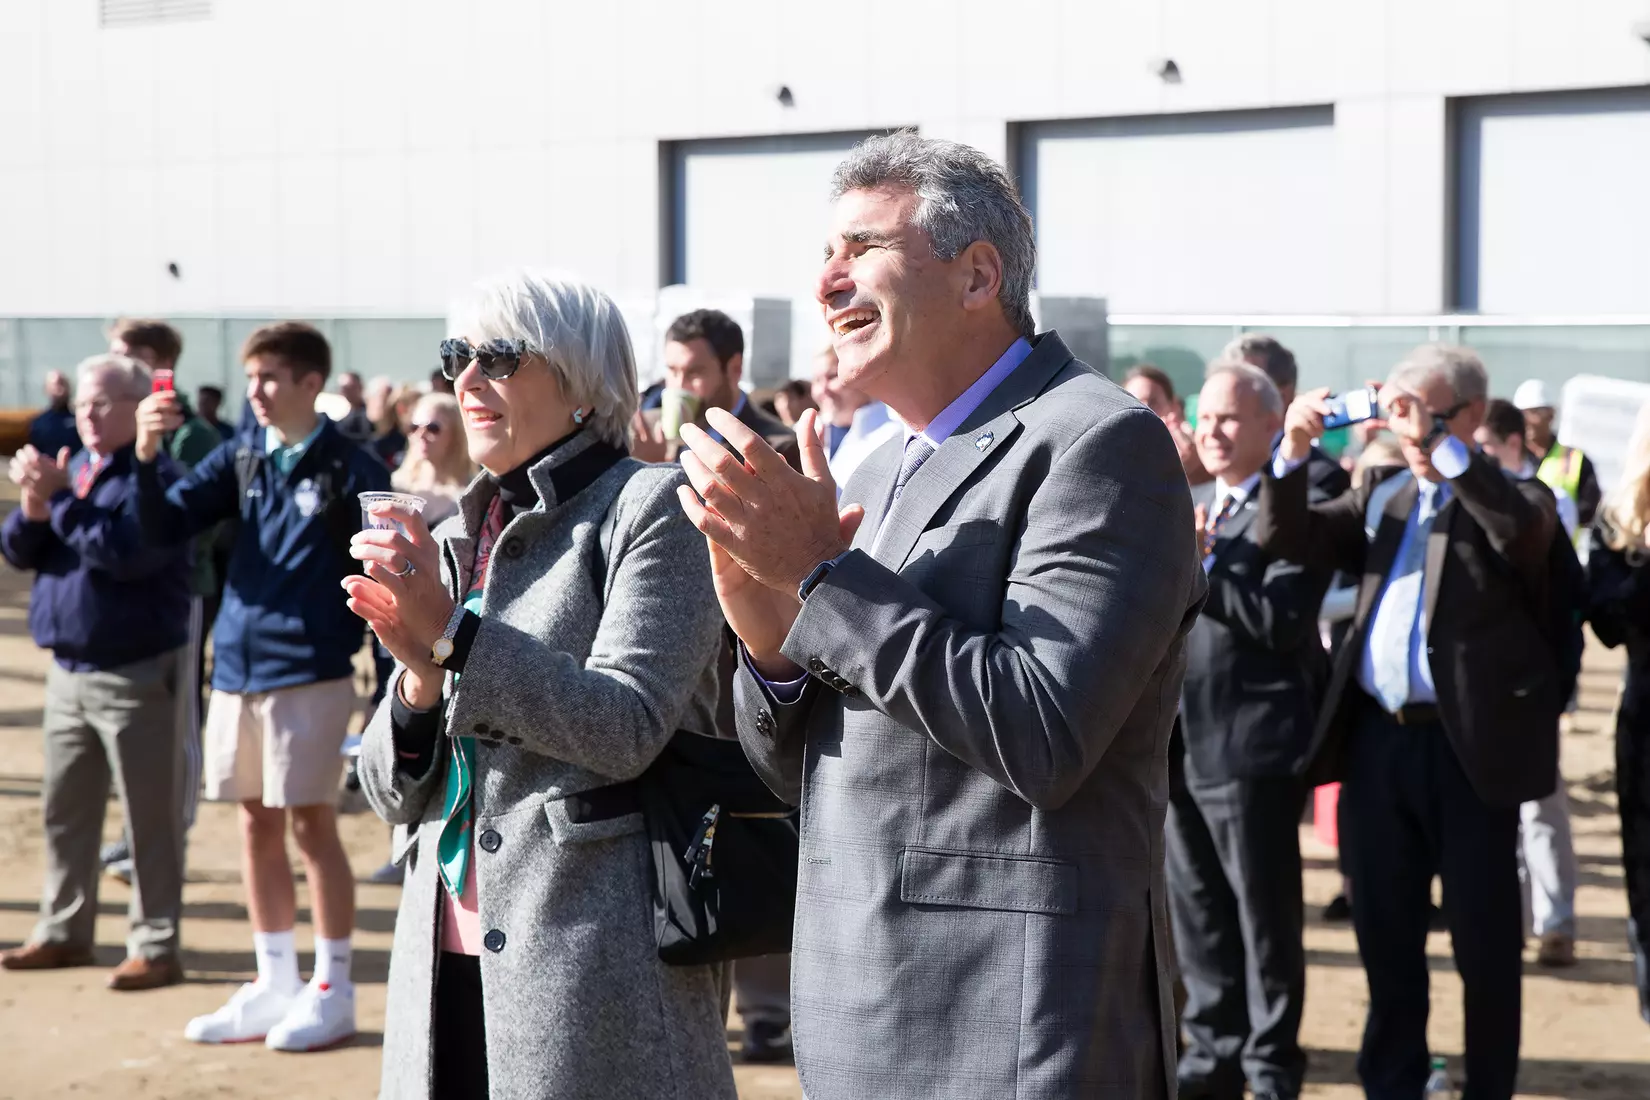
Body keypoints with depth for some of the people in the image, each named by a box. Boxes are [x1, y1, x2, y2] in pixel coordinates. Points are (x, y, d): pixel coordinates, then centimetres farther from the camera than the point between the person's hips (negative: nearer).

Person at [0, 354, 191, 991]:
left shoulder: (157, 476, -12)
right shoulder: (72, 468, 12)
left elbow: (125, 551, -26)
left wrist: (60, 497, -20)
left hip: (137, 673, -8)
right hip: (68, 670, 8)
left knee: (149, 817, -2)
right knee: (65, 811, 15)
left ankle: (155, 947, 4)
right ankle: (63, 932, 26)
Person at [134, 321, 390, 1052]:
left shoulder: (350, 470, -7)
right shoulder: (239, 459, 7)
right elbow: (164, 529, 3)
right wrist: (146, 458, -13)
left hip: (311, 672, -5)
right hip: (236, 667, 5)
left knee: (312, 824, 0)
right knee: (258, 825, 11)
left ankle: (333, 991, 10)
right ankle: (274, 986, 21)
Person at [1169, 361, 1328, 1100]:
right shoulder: (1190, 507, 16)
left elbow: (1282, 621, -21)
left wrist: (1200, 568, -24)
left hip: (1251, 744, -8)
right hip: (1181, 741, 8)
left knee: (1264, 917, 2)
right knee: (1197, 914, 15)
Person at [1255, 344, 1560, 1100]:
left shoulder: (1510, 498, 0)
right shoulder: (1380, 498, 16)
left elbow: (1523, 527, -24)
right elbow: (1282, 538, 8)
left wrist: (1440, 444, -24)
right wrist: (1294, 451, -8)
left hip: (1470, 745, -5)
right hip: (1377, 740, 5)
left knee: (1484, 938, 4)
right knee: (1383, 929, 13)